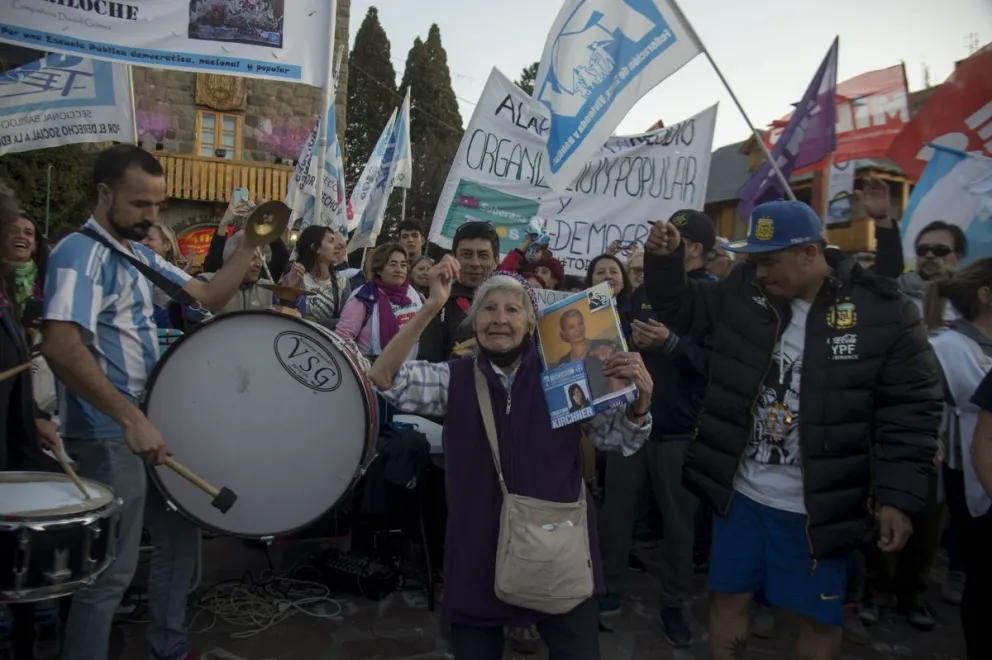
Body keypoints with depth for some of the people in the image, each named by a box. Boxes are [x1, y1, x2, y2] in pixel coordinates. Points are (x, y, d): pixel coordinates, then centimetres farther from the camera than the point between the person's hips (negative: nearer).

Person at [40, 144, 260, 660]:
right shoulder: (80, 254, -17)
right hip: (109, 434, -10)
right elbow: (60, 347, -30)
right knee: (111, 569, 1)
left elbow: (209, 297, 12)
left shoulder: (140, 255, 12)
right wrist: (130, 418, -35)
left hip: (153, 421, 10)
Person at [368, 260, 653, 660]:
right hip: (479, 551, 1)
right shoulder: (454, 379, -1)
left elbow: (617, 438, 0)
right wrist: (432, 307, -23)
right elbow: (384, 379, -15)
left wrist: (640, 397, -21)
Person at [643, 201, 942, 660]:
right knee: (728, 597, 16)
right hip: (740, 493, 3)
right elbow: (679, 309, 10)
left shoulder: (885, 313, -12)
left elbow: (910, 412, -9)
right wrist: (664, 260, -8)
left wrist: (898, 497, -11)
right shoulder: (742, 291, -3)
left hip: (817, 507, -3)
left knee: (818, 616, 14)